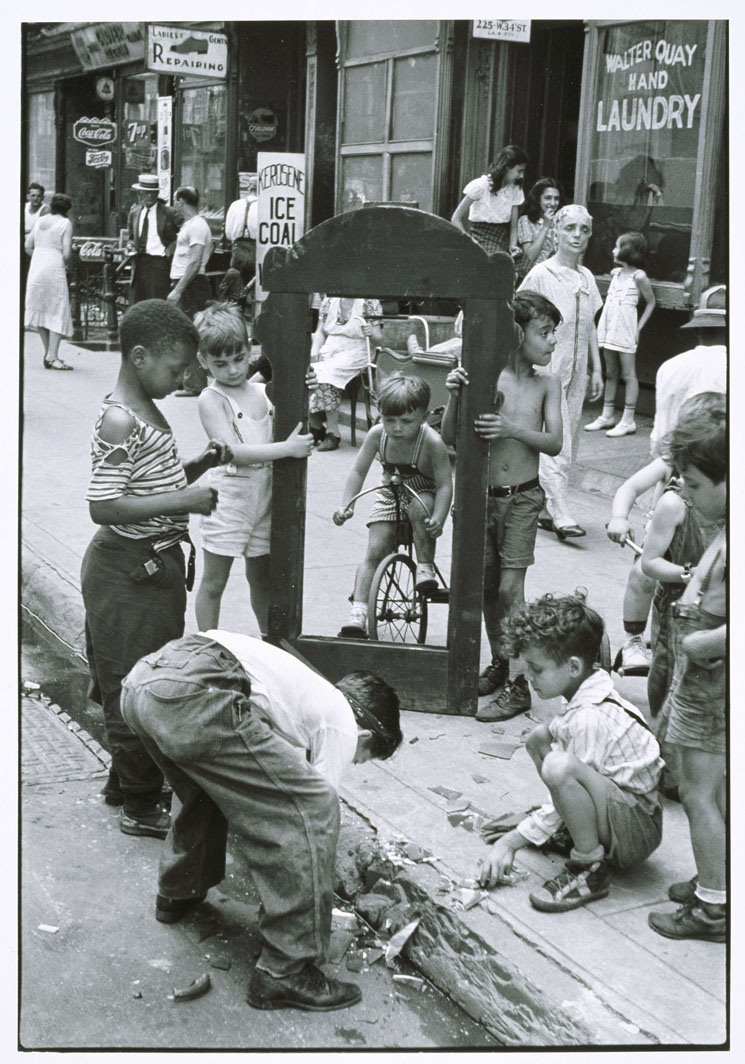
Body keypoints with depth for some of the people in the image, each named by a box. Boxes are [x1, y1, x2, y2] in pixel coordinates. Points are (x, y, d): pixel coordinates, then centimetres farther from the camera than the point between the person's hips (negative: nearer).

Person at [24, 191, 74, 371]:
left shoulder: (40, 220, 11)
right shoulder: (65, 223, -4)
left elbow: (28, 246, 9)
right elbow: (66, 253, -10)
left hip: (36, 268, 6)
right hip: (54, 268, -6)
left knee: (40, 309, 14)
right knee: (58, 312, -1)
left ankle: (48, 353, 19)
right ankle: (52, 356, -9)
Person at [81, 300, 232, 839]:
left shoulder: (148, 411, 11)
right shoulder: (119, 421, -20)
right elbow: (103, 507, -25)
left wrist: (200, 464, 5)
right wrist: (182, 501, -24)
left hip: (155, 566, 10)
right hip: (129, 570, -10)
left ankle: (125, 780, 36)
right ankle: (140, 806, 13)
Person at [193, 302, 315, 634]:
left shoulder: (263, 392, 6)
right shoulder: (211, 399, -11)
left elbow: (295, 427, 14)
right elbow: (233, 452, -22)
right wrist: (287, 448, -27)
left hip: (264, 500, 5)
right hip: (227, 502, -5)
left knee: (261, 578, 19)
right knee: (214, 582, 6)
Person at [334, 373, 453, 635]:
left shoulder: (432, 443, -28)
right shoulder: (377, 434, -18)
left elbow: (445, 485, -25)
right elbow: (358, 471, -9)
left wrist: (438, 519, -40)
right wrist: (345, 505, -21)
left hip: (424, 493, -3)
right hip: (390, 495, 3)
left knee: (418, 508, -39)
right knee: (374, 552, -9)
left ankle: (426, 568, -18)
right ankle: (358, 615, -9)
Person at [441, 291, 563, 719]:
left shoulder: (547, 383, -1)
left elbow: (555, 442, -10)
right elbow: (450, 438, -5)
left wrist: (513, 429, -26)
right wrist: (455, 395, -21)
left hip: (522, 498, -1)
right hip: (483, 495, 2)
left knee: (510, 588, -7)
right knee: (486, 585, 11)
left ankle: (519, 686, 1)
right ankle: (500, 663, 30)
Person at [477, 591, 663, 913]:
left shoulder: (590, 719, -25)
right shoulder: (592, 693, 3)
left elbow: (566, 775, -22)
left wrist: (511, 842, -14)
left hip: (639, 834, -10)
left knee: (560, 766, -35)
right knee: (540, 736, 11)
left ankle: (590, 870, -18)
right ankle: (578, 829, 14)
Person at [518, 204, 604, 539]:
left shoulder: (586, 277, 11)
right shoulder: (541, 275, -8)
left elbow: (590, 327, 16)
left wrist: (596, 369, 14)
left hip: (576, 371, 7)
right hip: (547, 368, -7)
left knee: (568, 445, 8)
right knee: (555, 443, -11)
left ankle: (544, 508, 17)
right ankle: (560, 514, -11)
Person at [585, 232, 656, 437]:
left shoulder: (638, 276, -9)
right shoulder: (615, 273, 10)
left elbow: (651, 303, -3)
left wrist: (639, 327, -8)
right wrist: (603, 323, 10)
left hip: (625, 330, -7)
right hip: (608, 327, 7)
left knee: (628, 374, -2)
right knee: (610, 373, 12)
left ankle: (628, 420, -1)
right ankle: (607, 416, 18)